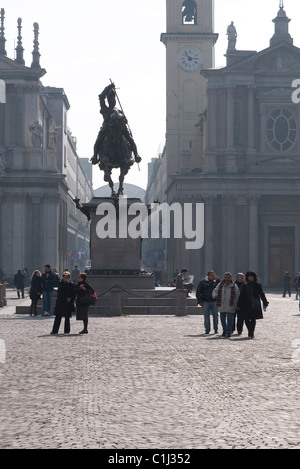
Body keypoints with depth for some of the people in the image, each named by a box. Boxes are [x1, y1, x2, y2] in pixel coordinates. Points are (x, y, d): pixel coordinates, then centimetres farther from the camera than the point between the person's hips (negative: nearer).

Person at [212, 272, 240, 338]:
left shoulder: (234, 286, 4)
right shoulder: (220, 285, 10)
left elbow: (237, 296, 6)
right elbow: (215, 291, 7)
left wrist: (236, 305, 1)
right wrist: (215, 295, -17)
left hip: (230, 307, -3)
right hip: (222, 306, 3)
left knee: (229, 319, -6)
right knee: (222, 319, 10)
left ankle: (229, 332, -1)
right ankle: (224, 331, 26)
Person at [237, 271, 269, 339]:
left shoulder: (257, 285, 4)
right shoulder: (245, 286, 9)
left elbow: (262, 295, 6)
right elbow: (241, 296, 11)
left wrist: (265, 303, 1)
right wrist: (239, 305, 8)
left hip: (255, 305, -2)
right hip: (246, 306, 2)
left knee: (253, 319, -5)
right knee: (246, 319, 1)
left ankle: (251, 333, 0)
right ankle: (250, 332, 21)